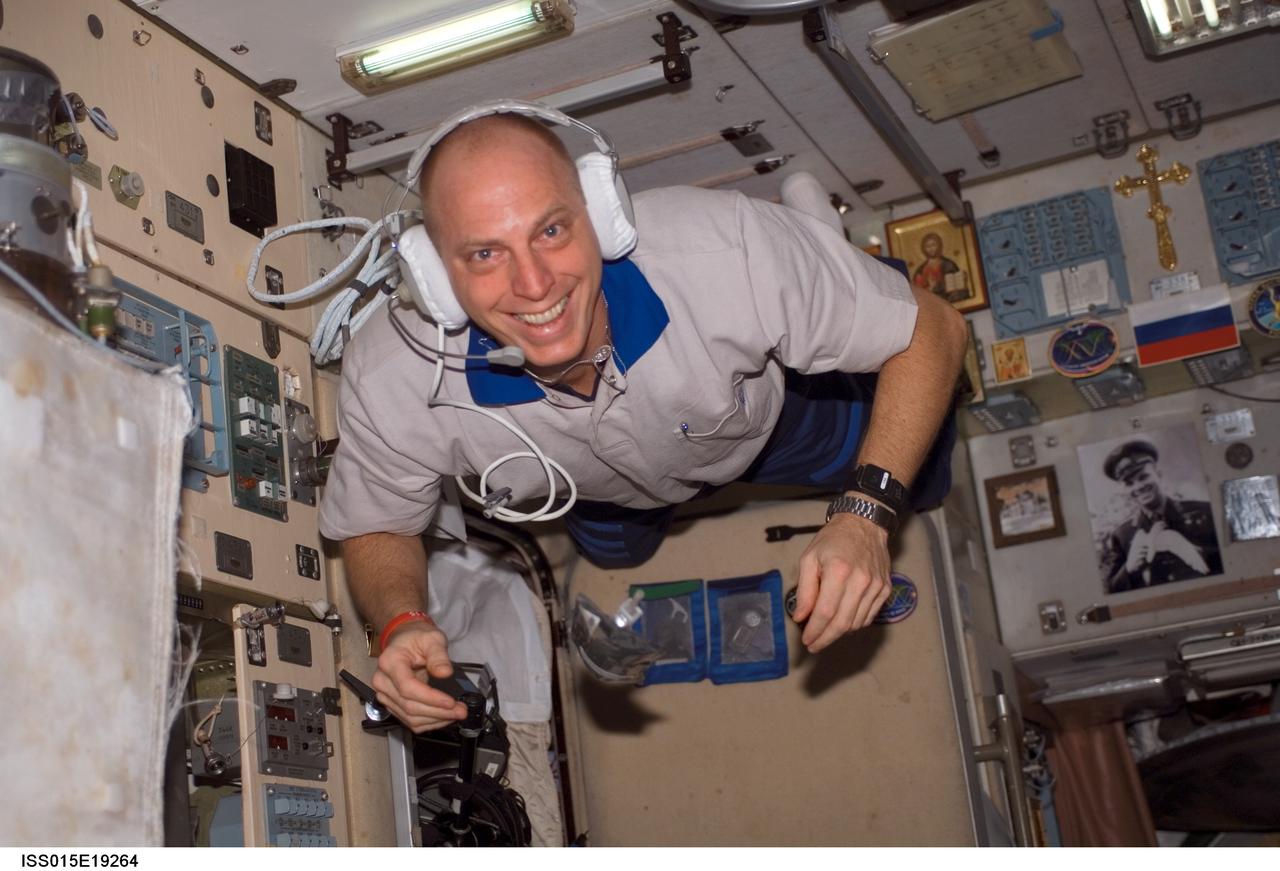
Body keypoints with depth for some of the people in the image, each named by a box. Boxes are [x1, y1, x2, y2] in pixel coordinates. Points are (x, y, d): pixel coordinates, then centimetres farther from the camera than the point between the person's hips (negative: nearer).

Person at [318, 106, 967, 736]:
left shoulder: (729, 252, -49)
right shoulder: (386, 382, -42)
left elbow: (934, 331, -34)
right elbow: (377, 530, -20)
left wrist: (865, 516, -46)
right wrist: (401, 623, -43)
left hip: (773, 418, -1)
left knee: (919, 480, 23)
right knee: (615, 550, 34)